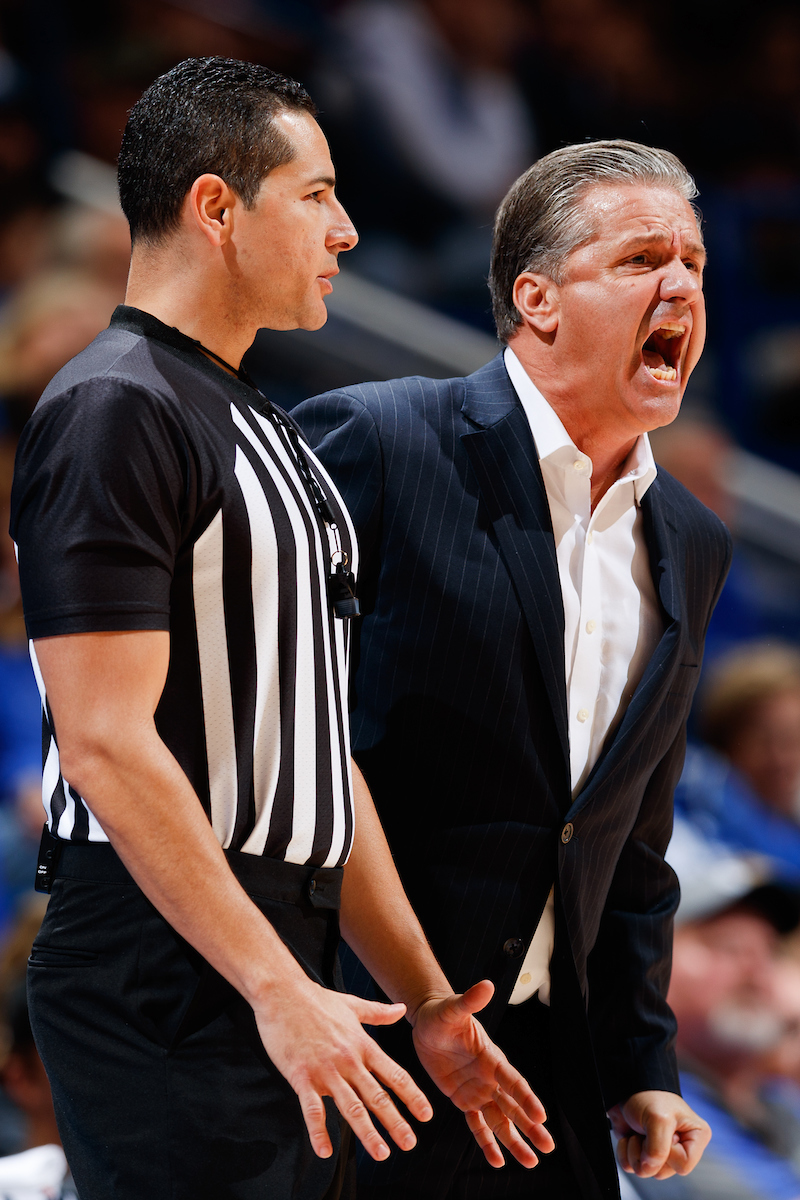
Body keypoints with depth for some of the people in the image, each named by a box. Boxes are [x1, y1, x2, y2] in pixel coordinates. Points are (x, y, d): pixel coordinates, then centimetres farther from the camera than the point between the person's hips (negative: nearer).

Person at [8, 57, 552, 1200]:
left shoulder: (263, 432, 20)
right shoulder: (114, 410, -10)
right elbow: (108, 744, -19)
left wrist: (427, 999, 16)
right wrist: (277, 989, -21)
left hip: (282, 981, 9)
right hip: (167, 974, -9)